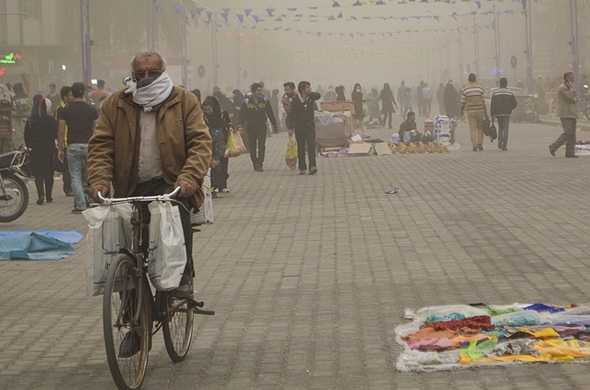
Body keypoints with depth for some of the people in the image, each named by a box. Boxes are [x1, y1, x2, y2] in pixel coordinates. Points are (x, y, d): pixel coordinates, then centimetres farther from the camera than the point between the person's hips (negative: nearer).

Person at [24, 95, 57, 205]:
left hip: (35, 151, 0)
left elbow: (26, 136, 1)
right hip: (48, 150, 0)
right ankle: (48, 196, 15)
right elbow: (56, 134, -8)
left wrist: (29, 146, 14)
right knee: (49, 173, 11)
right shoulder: (50, 120, -9)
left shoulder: (30, 121, -4)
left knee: (38, 174, 2)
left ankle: (41, 194, -16)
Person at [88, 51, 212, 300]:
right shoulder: (115, 104, 9)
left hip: (171, 185, -3)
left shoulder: (184, 101, 3)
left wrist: (189, 177, -24)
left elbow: (200, 142, -6)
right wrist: (99, 180, -16)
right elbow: (100, 145, 3)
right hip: (132, 188, 3)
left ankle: (183, 278, -25)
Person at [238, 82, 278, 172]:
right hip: (251, 127, 0)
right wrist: (240, 126, -19)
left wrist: (274, 125, 9)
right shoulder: (246, 102, -3)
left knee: (262, 146, -12)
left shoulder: (265, 100, 2)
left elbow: (270, 113, 8)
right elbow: (242, 114, -8)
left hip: (262, 126, 0)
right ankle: (255, 164, 16)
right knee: (252, 147, 4)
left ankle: (259, 165, -13)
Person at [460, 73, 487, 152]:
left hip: (470, 111, 0)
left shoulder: (465, 89, -1)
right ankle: (480, 144, 7)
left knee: (472, 129, 1)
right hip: (479, 110, 0)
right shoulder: (480, 87, -1)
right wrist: (485, 112, 6)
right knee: (480, 127, 14)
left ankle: (474, 146, -5)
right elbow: (483, 101, 0)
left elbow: (463, 102, 1)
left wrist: (461, 111, 15)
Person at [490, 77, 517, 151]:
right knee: (505, 129, 2)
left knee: (500, 127, 19)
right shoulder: (510, 93, 0)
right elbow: (514, 103, 1)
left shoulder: (495, 93, -1)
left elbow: (492, 104, -5)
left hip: (498, 114, 1)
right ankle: (504, 146, -5)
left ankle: (500, 140, -5)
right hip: (507, 113, -1)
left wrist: (492, 114, 0)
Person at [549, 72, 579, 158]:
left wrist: (573, 100, -9)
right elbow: (569, 97, -20)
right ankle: (553, 147, -5)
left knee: (572, 134, 5)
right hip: (565, 114, -10)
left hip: (572, 114, 10)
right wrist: (571, 88, -11)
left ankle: (570, 152, 6)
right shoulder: (562, 88, -11)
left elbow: (576, 98, 14)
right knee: (567, 133, -14)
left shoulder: (569, 88, 20)